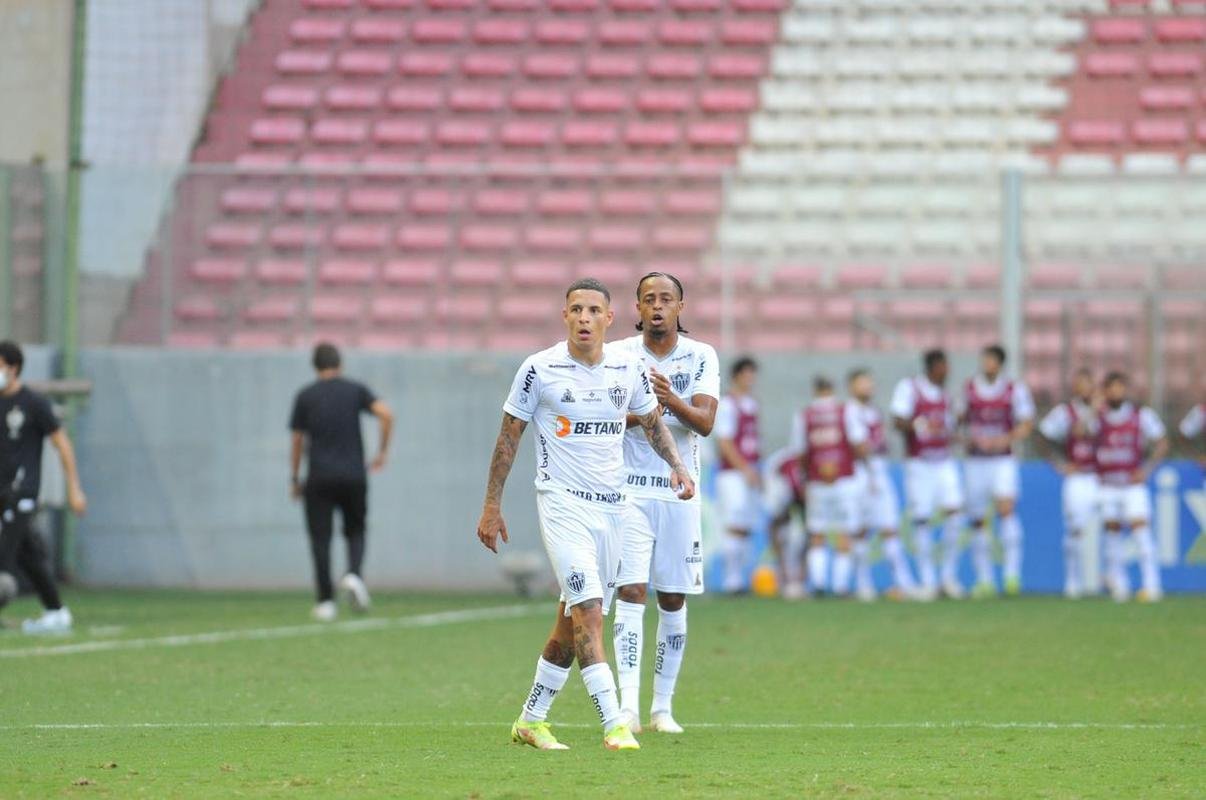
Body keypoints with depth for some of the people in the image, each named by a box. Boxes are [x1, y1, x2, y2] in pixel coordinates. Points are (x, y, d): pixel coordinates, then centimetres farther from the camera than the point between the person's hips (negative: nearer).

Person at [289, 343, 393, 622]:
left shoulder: (305, 396, 5)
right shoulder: (356, 390, 6)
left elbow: (297, 441, 5)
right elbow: (386, 414, -9)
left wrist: (295, 479, 14)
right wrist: (382, 452, 0)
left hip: (319, 478, -1)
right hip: (354, 474, 1)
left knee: (320, 538, 2)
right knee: (355, 532, 16)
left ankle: (326, 602, -3)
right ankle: (354, 574, -13)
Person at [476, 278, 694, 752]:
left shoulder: (628, 367, 4)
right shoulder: (539, 369, -7)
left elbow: (651, 422, 19)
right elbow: (509, 436, 1)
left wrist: (676, 465, 2)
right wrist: (492, 506, 1)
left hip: (611, 506, 5)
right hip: (563, 503, -5)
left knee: (573, 619, 9)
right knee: (588, 610, -19)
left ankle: (531, 719, 22)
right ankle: (613, 724, -23)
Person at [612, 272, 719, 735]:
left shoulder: (702, 358, 2)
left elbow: (705, 422, -10)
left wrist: (672, 401, -30)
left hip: (680, 493, 2)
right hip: (630, 491, -2)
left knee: (673, 601, 6)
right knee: (631, 593, -13)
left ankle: (663, 707, 15)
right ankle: (628, 706, -19)